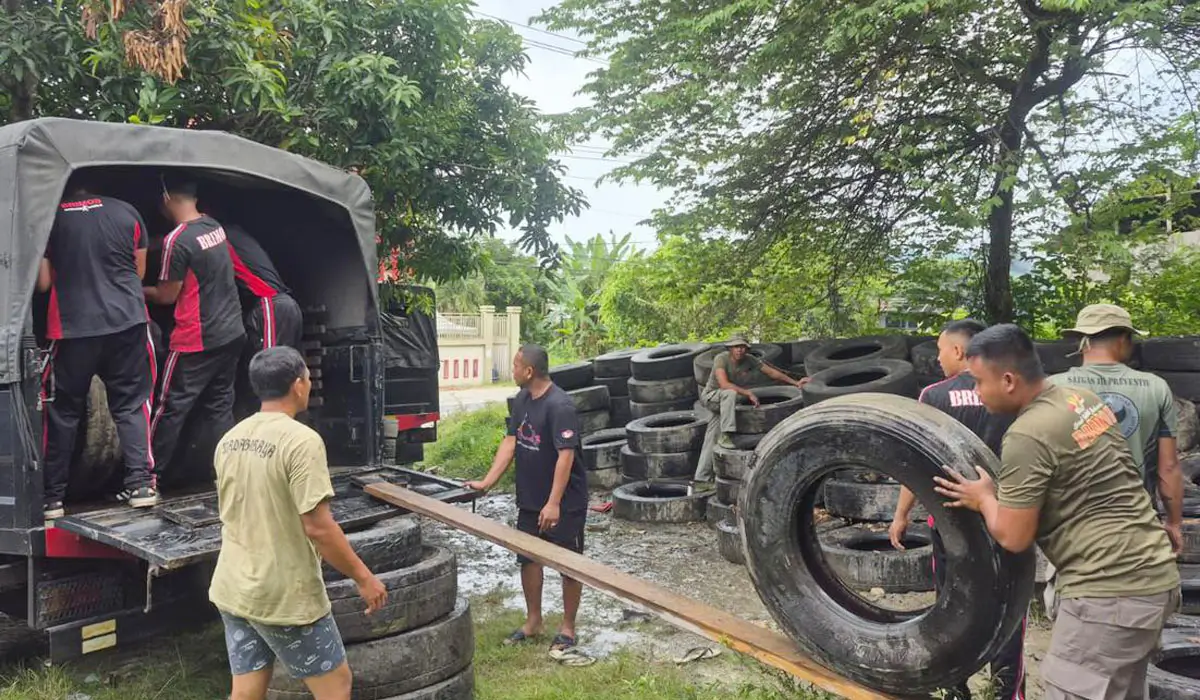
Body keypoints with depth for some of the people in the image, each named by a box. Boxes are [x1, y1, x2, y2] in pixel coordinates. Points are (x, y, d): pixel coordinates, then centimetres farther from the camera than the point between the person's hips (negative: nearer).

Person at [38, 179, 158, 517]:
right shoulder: (126, 212, 2)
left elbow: (42, 282, -1)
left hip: (72, 327, -1)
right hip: (128, 321, 1)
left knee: (62, 411, 10)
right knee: (131, 404, 11)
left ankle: (51, 496, 13)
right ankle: (140, 483, 4)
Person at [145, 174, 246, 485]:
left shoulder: (177, 241, -17)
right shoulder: (214, 226, 6)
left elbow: (167, 295, -7)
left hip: (197, 342, -7)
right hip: (232, 334, 7)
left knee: (170, 408, 5)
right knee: (220, 406, 13)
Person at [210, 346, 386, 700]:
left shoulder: (229, 440, 5)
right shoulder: (301, 440, -21)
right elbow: (318, 527, -24)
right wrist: (364, 577, -14)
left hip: (232, 590, 8)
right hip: (283, 596, -7)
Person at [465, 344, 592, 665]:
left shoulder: (560, 406, -23)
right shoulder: (521, 399, 3)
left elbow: (566, 455, -26)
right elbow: (510, 443, 7)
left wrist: (554, 503, -28)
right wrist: (487, 482, 2)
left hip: (564, 503, -8)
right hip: (529, 499, 8)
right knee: (528, 558, 16)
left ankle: (567, 630, 20)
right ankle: (533, 621, 33)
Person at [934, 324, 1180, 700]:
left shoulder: (1026, 436, -19)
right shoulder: (1082, 397, 8)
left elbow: (1013, 538, -14)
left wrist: (984, 498, 4)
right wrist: (1001, 493, 18)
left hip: (1109, 590, -10)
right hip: (1153, 573, 10)